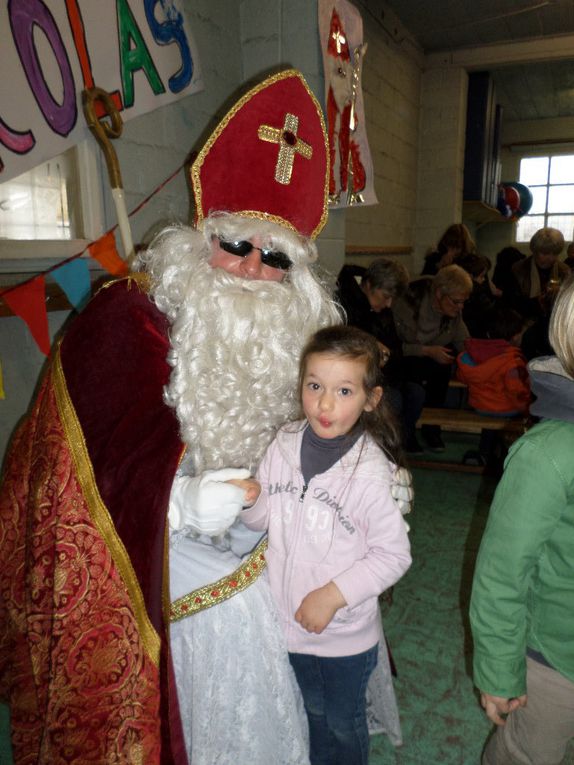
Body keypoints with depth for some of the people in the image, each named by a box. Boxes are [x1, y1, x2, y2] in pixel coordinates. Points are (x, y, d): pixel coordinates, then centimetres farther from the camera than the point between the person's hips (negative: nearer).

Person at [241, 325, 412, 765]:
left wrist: (334, 595, -22)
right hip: (289, 620, 4)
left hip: (345, 635, -4)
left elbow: (394, 555, -18)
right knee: (312, 712, 30)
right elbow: (264, 518, 0)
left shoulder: (372, 472, -24)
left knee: (344, 723, 23)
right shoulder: (284, 445, -10)